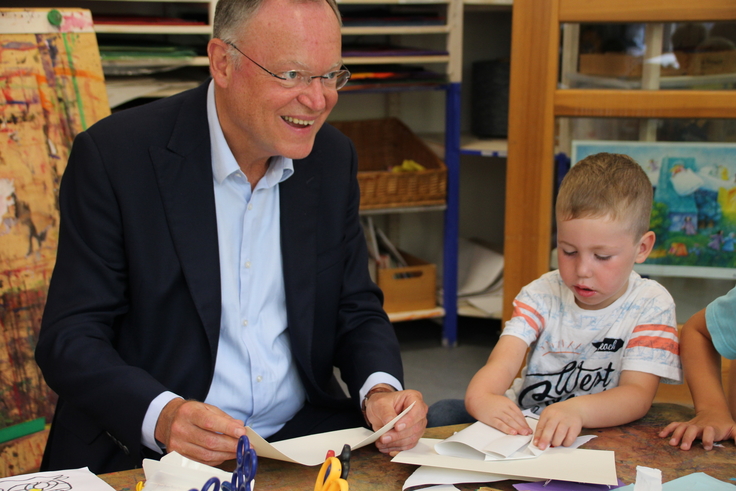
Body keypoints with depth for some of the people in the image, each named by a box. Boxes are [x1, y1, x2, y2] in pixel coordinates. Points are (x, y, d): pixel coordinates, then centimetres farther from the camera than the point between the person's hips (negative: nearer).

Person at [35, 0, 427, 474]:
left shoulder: (334, 157, 3)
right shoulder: (113, 155, -11)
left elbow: (357, 310, 10)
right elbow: (70, 337, -10)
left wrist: (380, 390, -12)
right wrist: (162, 416, -29)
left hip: (302, 436, 3)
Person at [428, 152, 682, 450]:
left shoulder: (651, 305, -9)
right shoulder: (542, 295, -1)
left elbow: (638, 394, -20)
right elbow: (503, 362, -15)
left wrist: (577, 410, -42)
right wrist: (480, 397, -41)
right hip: (523, 426, 4)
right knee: (441, 415, -18)